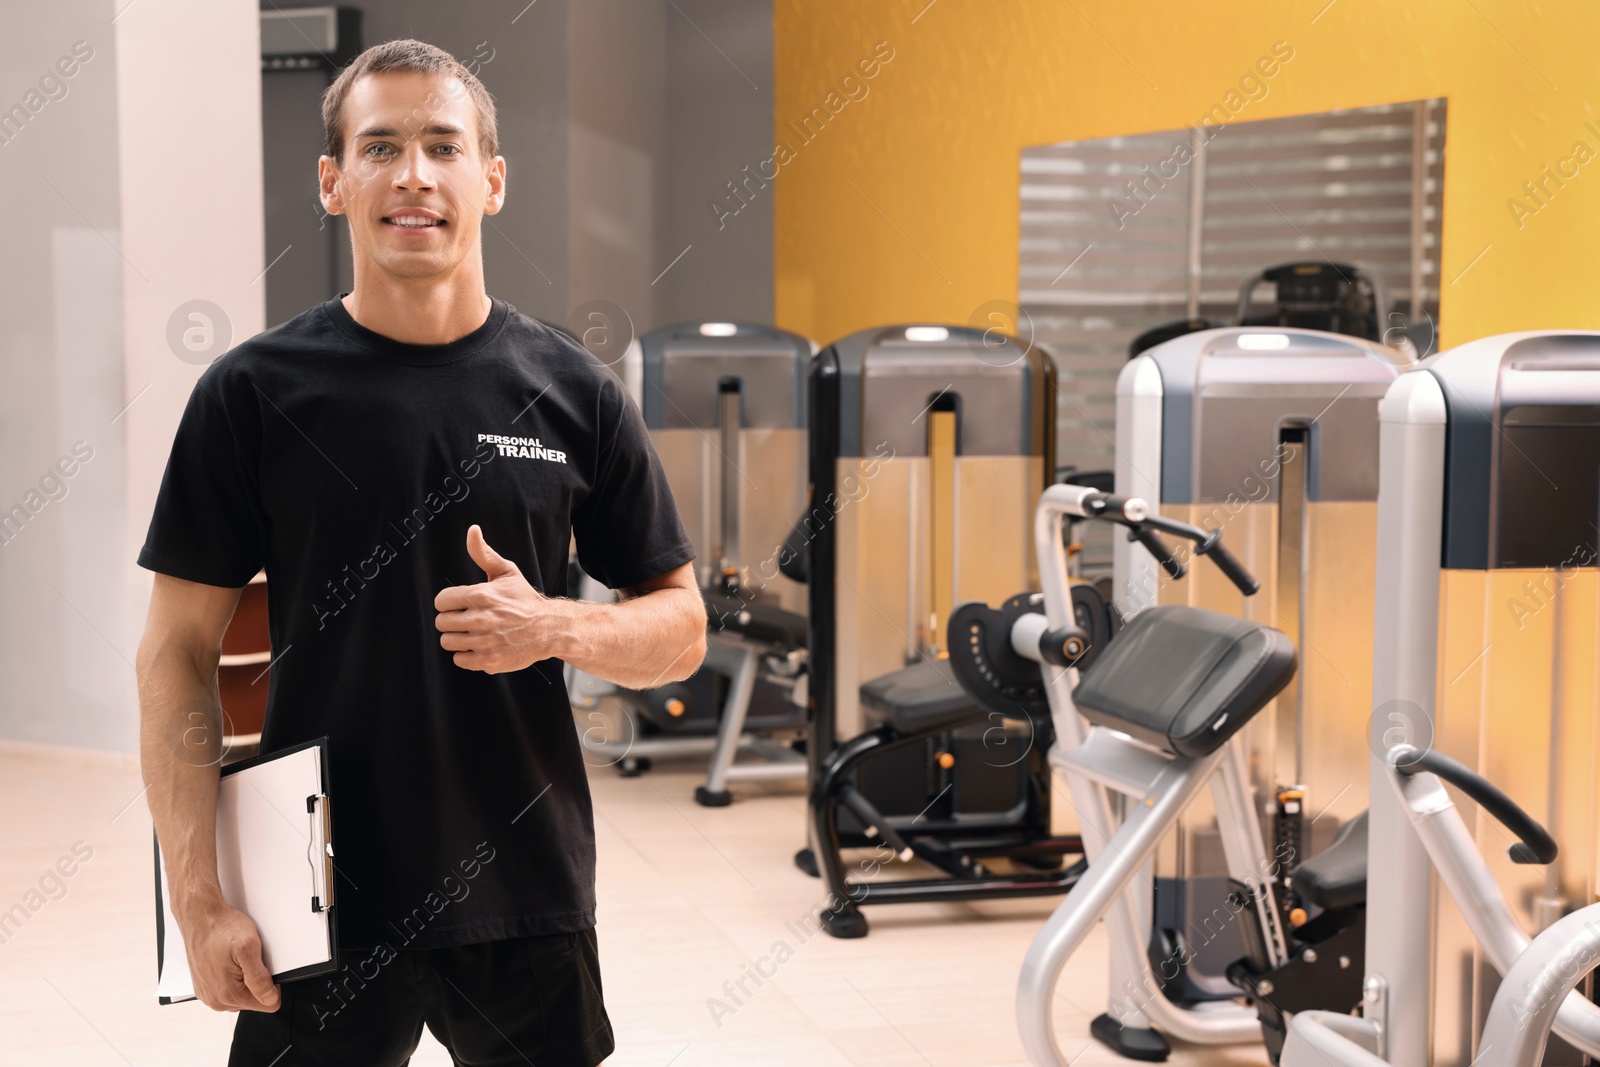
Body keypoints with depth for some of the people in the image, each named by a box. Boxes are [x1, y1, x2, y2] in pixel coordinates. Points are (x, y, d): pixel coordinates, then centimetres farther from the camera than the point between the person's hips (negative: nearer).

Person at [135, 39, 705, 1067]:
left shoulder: (571, 392, 1)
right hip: (321, 904, -1)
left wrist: (556, 627, -14)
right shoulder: (254, 393, -3)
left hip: (529, 896, 2)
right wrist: (201, 902, -10)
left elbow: (680, 628, 7)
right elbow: (179, 653, -3)